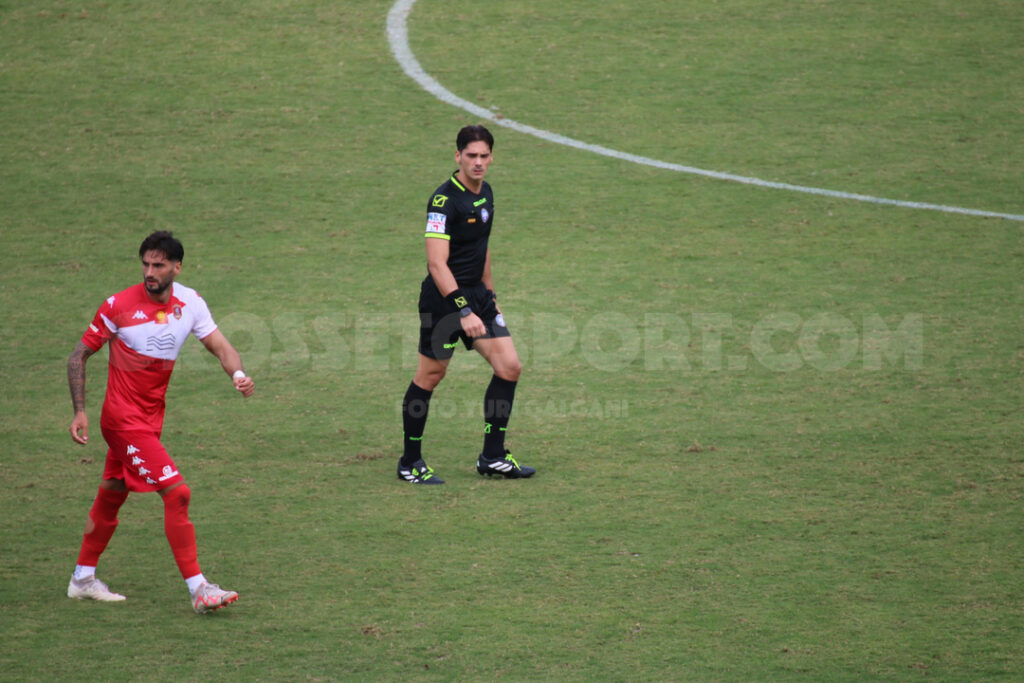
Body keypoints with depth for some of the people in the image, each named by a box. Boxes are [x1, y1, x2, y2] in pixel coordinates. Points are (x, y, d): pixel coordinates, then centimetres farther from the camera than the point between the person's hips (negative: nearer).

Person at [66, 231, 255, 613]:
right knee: (177, 493, -15)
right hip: (125, 419, -6)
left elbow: (219, 345, -5)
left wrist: (238, 373, -28)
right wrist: (79, 412, -10)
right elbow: (79, 356, -4)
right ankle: (198, 589, -12)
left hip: (151, 417, 6)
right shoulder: (119, 306, -13)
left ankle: (83, 579, 33)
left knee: (112, 495, 18)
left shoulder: (190, 303, 0)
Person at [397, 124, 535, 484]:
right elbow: (437, 263, -26)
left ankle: (492, 456, 10)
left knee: (509, 366, 1)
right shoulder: (444, 199, -19)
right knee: (429, 376, 0)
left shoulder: (485, 192, 8)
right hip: (444, 298, -8)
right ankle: (410, 462, 13)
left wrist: (489, 294, 23)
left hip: (477, 294, 8)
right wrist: (464, 312, -31)